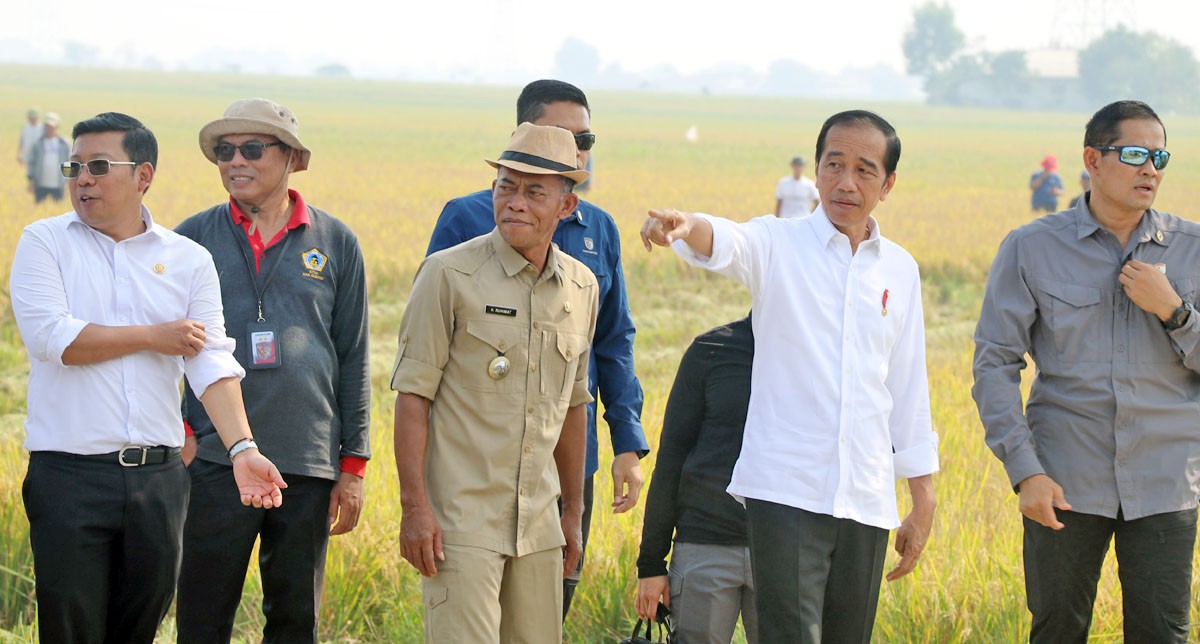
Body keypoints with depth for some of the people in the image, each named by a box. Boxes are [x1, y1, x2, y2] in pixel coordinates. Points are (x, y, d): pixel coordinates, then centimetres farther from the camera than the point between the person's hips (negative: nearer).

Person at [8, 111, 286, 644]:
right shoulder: (45, 243, 4)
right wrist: (154, 337, -4)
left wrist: (242, 447, -17)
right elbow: (51, 338, -11)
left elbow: (212, 361, -2)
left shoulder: (189, 260, 8)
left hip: (158, 477, 3)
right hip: (70, 474, -2)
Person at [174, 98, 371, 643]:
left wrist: (354, 464, 6)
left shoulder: (335, 244, 7)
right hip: (214, 461, -1)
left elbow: (354, 359, 9)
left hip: (310, 466, 1)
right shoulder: (194, 238, 6)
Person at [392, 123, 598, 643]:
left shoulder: (582, 288, 9)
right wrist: (414, 505, -14)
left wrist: (573, 511, 21)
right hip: (460, 518, -5)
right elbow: (413, 394, -8)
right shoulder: (449, 275, -7)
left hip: (538, 523, 6)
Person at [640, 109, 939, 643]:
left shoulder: (899, 269, 12)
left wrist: (923, 499, 16)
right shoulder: (778, 245, 0)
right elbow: (728, 243, -24)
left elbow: (908, 390, 17)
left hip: (867, 502, 4)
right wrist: (687, 227, -48)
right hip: (786, 493, -4)